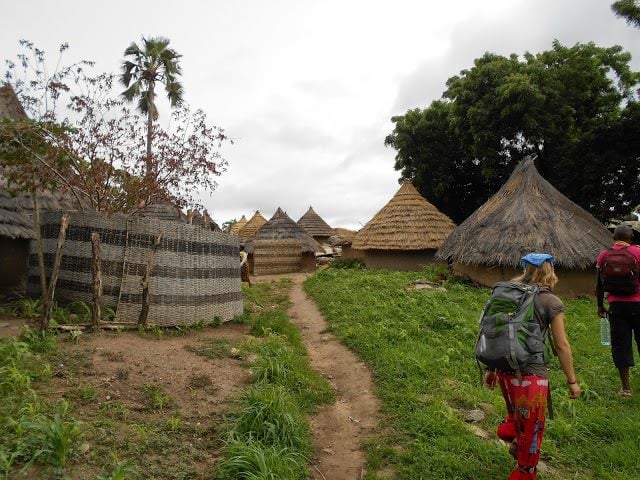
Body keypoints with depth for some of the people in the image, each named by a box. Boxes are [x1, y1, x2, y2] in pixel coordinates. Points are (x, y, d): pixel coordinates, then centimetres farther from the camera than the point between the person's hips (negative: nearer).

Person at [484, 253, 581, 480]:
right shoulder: (551, 302, -7)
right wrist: (572, 381, 5)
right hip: (530, 373, -5)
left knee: (518, 411, 34)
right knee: (531, 429, 14)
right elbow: (561, 346, -6)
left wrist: (491, 369, 19)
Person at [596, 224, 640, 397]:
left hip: (616, 305, 1)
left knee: (620, 345, 6)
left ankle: (626, 387, 9)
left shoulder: (604, 255, 3)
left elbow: (599, 284, 6)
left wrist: (600, 305, 15)